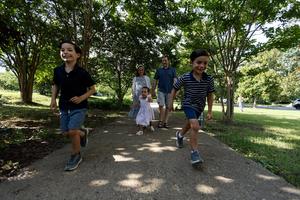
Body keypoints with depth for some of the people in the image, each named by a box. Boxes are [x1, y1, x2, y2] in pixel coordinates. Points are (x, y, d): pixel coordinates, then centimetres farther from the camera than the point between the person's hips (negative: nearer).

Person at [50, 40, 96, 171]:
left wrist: (82, 98, -19)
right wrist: (53, 99, 4)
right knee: (65, 132, 6)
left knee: (72, 131, -14)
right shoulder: (58, 70, -3)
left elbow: (92, 89, -5)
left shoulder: (82, 73, -15)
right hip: (64, 106, 5)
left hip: (79, 107, -5)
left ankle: (76, 156, 10)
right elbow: (56, 85, 15)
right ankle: (83, 133, 38)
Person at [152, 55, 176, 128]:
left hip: (169, 91, 0)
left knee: (167, 107, 5)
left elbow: (175, 80, -1)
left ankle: (165, 122, 12)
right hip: (161, 91, 0)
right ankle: (160, 121, 1)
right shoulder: (158, 70, 10)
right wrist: (153, 90, 7)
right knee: (161, 105, -11)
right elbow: (155, 81, 11)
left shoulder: (172, 70, 7)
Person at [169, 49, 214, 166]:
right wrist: (171, 103, 0)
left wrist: (209, 111, -1)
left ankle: (180, 134, 57)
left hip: (199, 107, 5)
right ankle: (194, 152, -13)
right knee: (195, 126, -24)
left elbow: (210, 96, -4)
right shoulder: (184, 78, -21)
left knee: (189, 124, 26)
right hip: (188, 104, -4)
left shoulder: (209, 79, -15)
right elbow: (174, 89, -5)